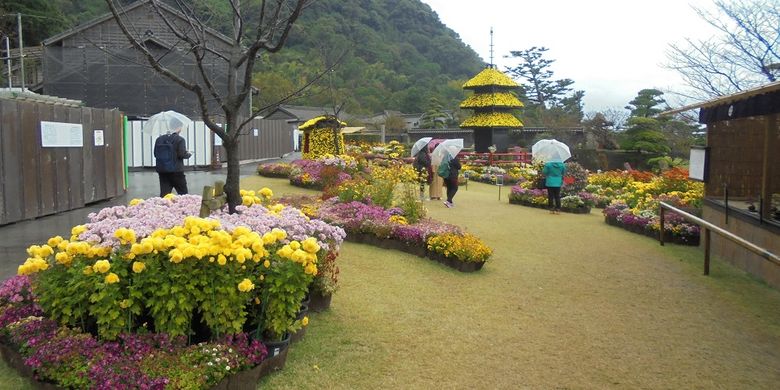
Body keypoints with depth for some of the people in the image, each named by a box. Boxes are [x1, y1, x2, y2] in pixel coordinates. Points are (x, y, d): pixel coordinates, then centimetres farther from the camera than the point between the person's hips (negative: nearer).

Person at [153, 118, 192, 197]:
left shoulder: (159, 139, 7)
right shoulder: (180, 139, -10)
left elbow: (155, 154, 8)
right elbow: (182, 154, -15)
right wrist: (189, 154, 5)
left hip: (162, 171, 5)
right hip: (176, 171, -5)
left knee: (164, 194, 5)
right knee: (183, 194, 7)